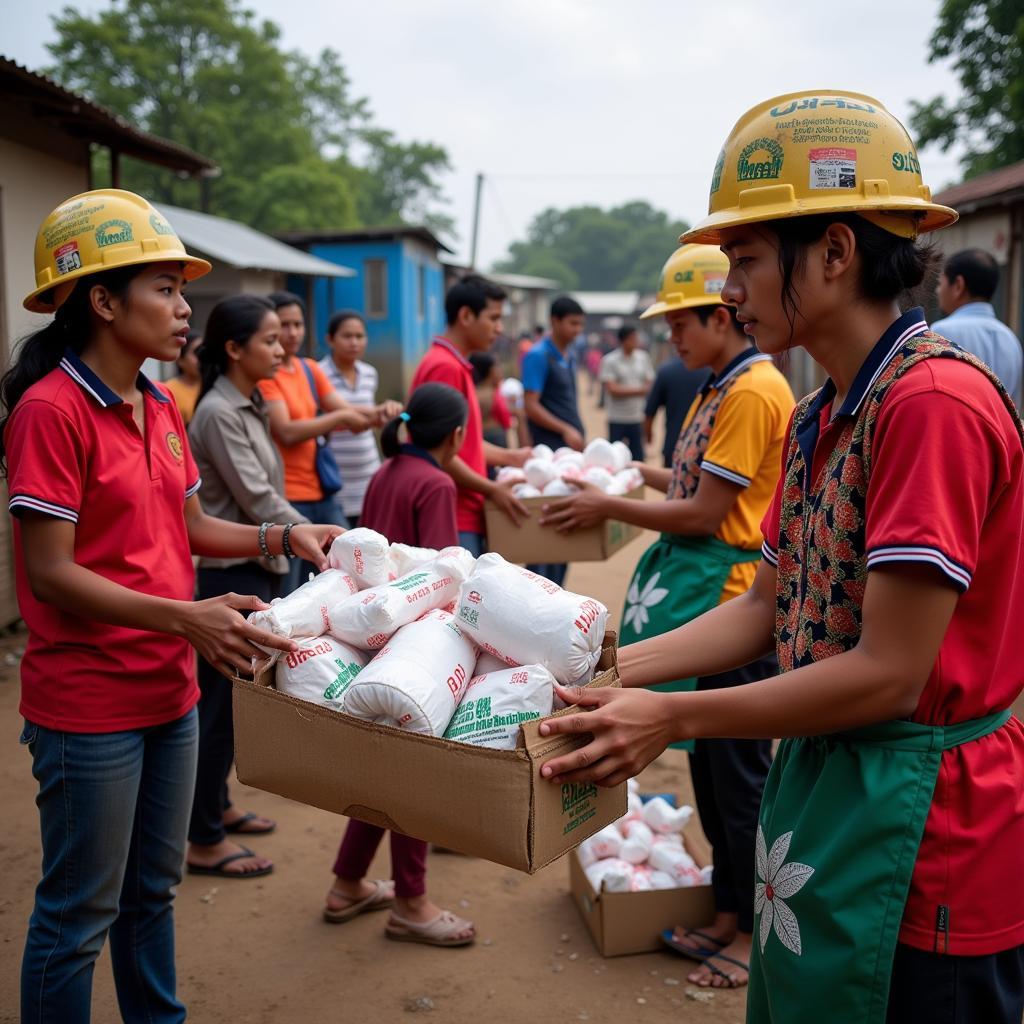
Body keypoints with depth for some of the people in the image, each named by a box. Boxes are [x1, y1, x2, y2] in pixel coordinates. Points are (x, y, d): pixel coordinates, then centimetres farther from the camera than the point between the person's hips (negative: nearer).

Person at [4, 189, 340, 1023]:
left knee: (152, 892, 23)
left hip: (169, 692, 8)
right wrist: (187, 618, -28)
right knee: (80, 914, 9)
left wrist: (284, 536, -1)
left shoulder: (160, 407, 6)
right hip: (88, 704, -8)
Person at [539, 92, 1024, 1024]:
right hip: (822, 782, 8)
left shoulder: (935, 402, -22)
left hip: (922, 826, -8)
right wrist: (611, 673, 2)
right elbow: (769, 607, 10)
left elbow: (888, 673, -23)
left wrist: (672, 717, -18)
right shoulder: (819, 420, 7)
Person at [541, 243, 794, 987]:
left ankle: (758, 930, 20)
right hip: (701, 598, 10)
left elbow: (702, 515, -19)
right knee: (708, 764, 17)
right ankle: (728, 912, 32)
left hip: (733, 603, -10)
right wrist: (641, 471, 13)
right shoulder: (720, 388, 12)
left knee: (741, 773, 3)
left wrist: (610, 508, -11)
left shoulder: (754, 392, -17)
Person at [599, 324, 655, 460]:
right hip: (617, 419, -3)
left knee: (638, 457, 7)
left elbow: (649, 386, 7)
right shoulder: (609, 361, -6)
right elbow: (613, 390, -12)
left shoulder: (643, 358, 6)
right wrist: (639, 390, -9)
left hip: (638, 418, 3)